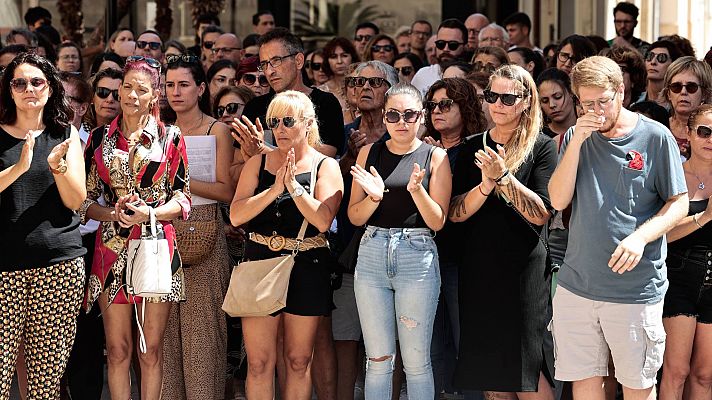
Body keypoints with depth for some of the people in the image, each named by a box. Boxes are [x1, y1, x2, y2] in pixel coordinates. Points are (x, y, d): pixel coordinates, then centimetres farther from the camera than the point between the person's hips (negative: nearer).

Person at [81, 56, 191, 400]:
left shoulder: (170, 137, 4)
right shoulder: (99, 138, 8)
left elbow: (183, 200, 4)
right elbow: (85, 200, 9)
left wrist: (149, 214, -14)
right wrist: (113, 213, -10)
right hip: (112, 249, 1)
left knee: (151, 348, 4)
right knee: (117, 348, 3)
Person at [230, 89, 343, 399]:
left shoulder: (325, 166, 0)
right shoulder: (257, 164, 7)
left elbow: (323, 221, -13)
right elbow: (236, 216, -5)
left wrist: (294, 185, -18)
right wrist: (275, 189, -14)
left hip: (306, 268, -1)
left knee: (298, 361, 9)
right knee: (258, 363, 0)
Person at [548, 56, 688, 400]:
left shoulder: (655, 137, -4)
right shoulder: (575, 138, 7)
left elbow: (678, 203, -2)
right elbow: (558, 200, -2)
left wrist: (640, 236, -19)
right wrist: (578, 140, -11)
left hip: (636, 290, -3)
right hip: (576, 285, 3)